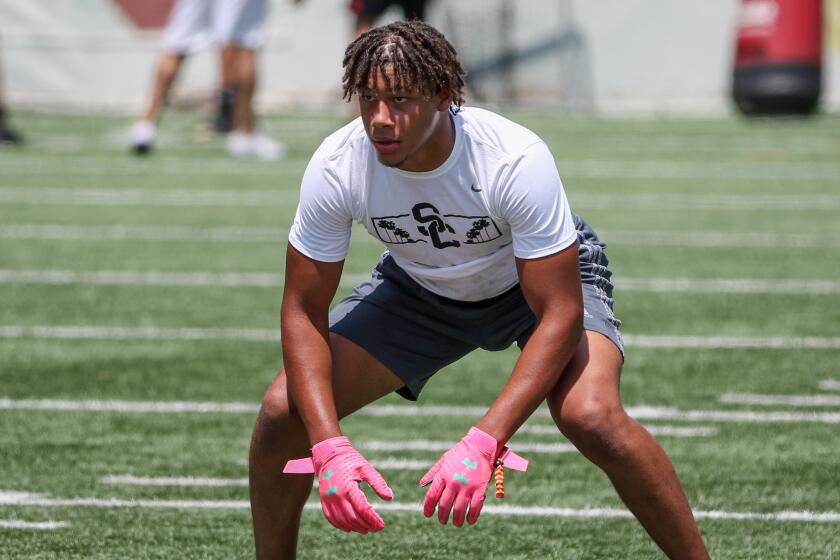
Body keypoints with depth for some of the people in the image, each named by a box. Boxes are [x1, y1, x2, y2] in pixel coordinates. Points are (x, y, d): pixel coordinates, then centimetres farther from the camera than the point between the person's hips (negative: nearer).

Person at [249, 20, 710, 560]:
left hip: (543, 279, -3)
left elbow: (559, 315, -36)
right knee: (283, 410, -14)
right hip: (420, 287, 4)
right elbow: (303, 311, -19)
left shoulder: (517, 160, -38)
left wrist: (481, 445, -46)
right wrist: (330, 449, -33)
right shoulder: (335, 167, -28)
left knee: (592, 417, -33)